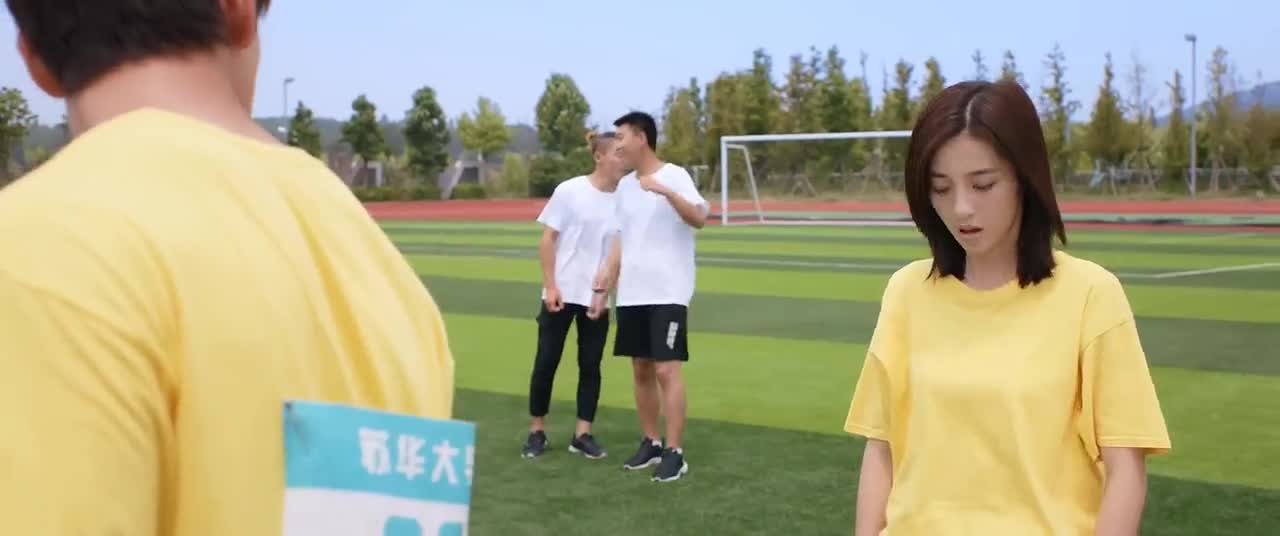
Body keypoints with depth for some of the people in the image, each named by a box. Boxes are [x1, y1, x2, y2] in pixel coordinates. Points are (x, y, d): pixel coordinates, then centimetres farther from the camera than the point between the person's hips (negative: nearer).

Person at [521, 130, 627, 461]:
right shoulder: (570, 191, -8)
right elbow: (548, 239, -4)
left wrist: (603, 292, -5)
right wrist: (550, 286, -10)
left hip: (597, 299, 3)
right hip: (561, 293, -3)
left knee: (591, 365, 5)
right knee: (546, 361, 3)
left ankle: (583, 434, 15)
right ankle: (537, 431, 17)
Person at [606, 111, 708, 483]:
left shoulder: (674, 175, -8)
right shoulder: (624, 186, 13)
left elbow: (699, 219, -22)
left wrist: (666, 191, -35)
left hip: (667, 293, -7)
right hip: (631, 294, 7)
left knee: (667, 369, -10)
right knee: (641, 369, 10)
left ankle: (675, 452, -4)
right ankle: (651, 443, 22)